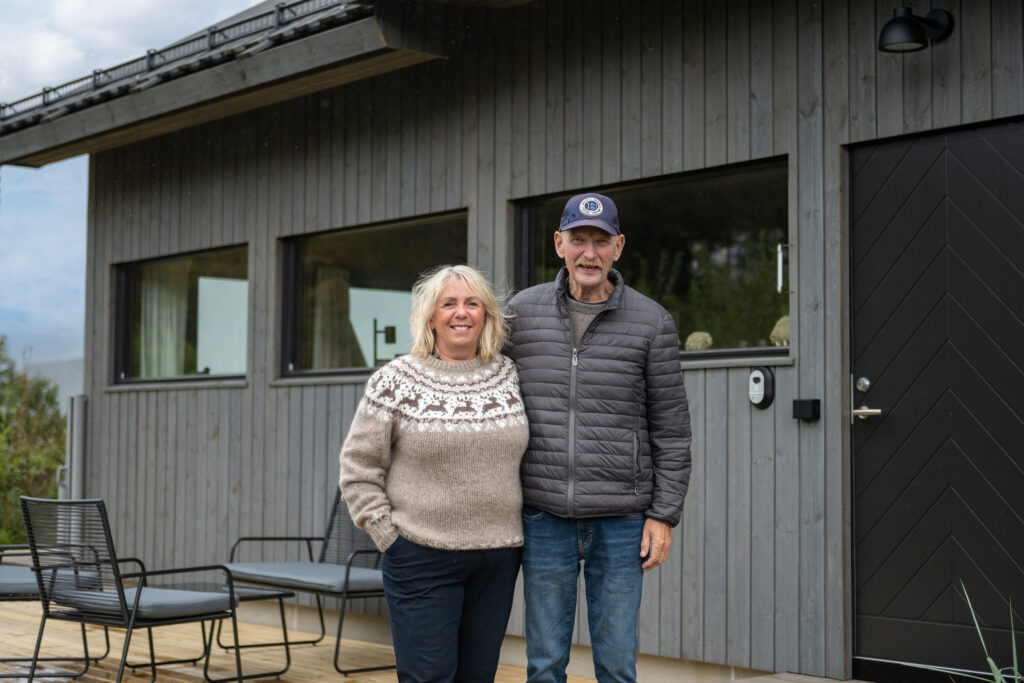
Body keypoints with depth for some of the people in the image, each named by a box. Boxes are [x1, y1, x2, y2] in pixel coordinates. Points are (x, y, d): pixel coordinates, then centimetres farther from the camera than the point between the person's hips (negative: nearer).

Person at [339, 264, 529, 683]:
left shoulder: (510, 376, 6)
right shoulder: (394, 382, -3)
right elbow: (359, 469, -1)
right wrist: (388, 536, -6)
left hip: (498, 559, 4)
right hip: (423, 556, -3)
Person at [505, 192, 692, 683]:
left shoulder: (651, 322, -1)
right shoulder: (523, 312, 3)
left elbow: (671, 427, 1)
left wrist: (665, 515, -3)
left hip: (621, 521, -1)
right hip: (544, 518, 1)